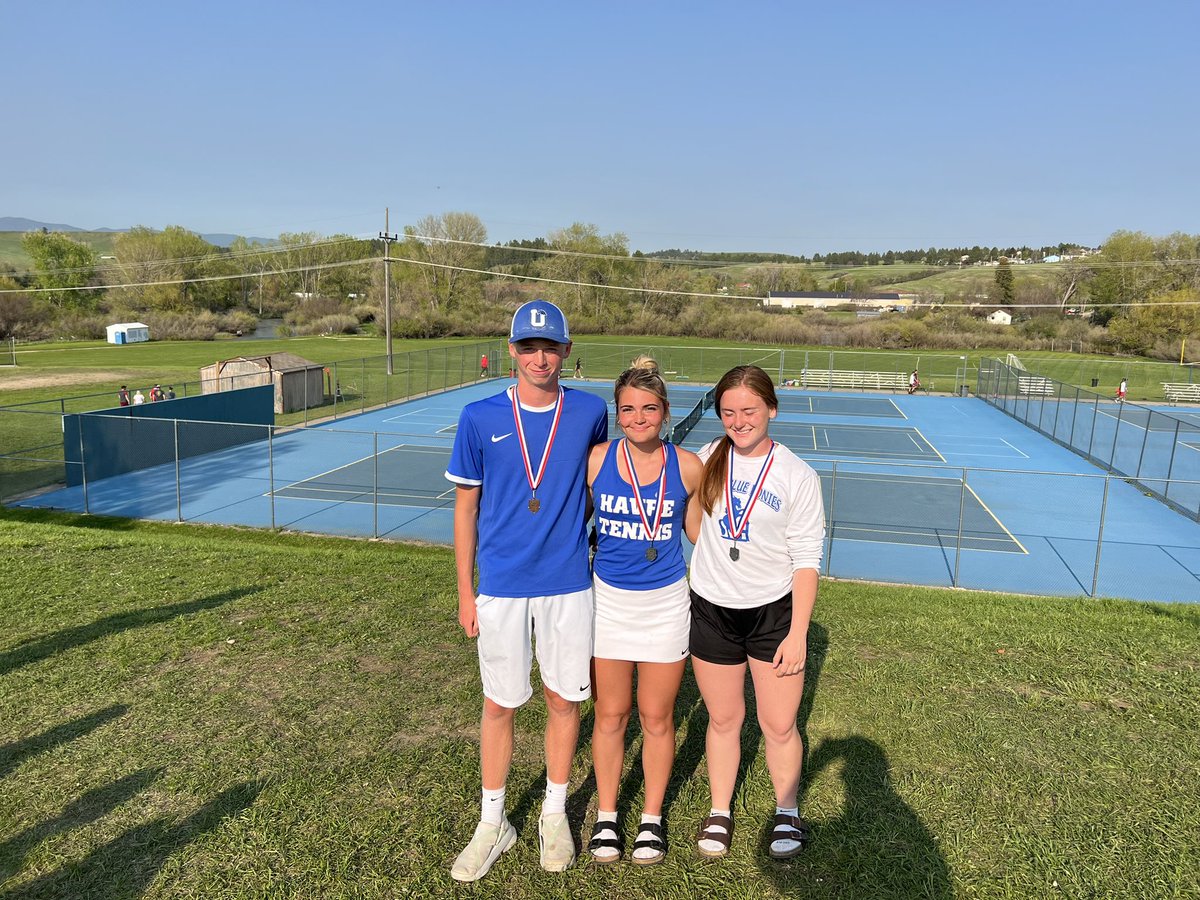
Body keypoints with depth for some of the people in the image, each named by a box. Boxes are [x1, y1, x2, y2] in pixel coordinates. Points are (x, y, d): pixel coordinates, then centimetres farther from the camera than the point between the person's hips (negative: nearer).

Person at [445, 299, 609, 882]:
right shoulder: (480, 418, -5)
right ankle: (493, 823, 30)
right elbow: (465, 509, 1)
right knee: (499, 705, 10)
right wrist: (465, 592, 1)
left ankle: (554, 813, 35)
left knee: (563, 699, 12)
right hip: (500, 588, 0)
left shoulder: (590, 414, -3)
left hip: (569, 586, 1)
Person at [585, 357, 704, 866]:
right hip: (608, 600, 0)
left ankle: (652, 818, 34)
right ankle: (606, 816, 33)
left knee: (657, 718, 12)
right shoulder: (595, 460, -9)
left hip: (666, 603, 0)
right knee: (610, 714, 12)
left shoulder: (689, 467, -9)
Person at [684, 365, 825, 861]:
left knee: (779, 725, 5)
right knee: (723, 718, 13)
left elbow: (807, 560, -7)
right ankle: (719, 812, 34)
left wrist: (797, 634, -10)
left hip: (773, 613, -2)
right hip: (712, 610, 2)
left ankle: (786, 812, 32)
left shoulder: (798, 475, -9)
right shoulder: (709, 459, -1)